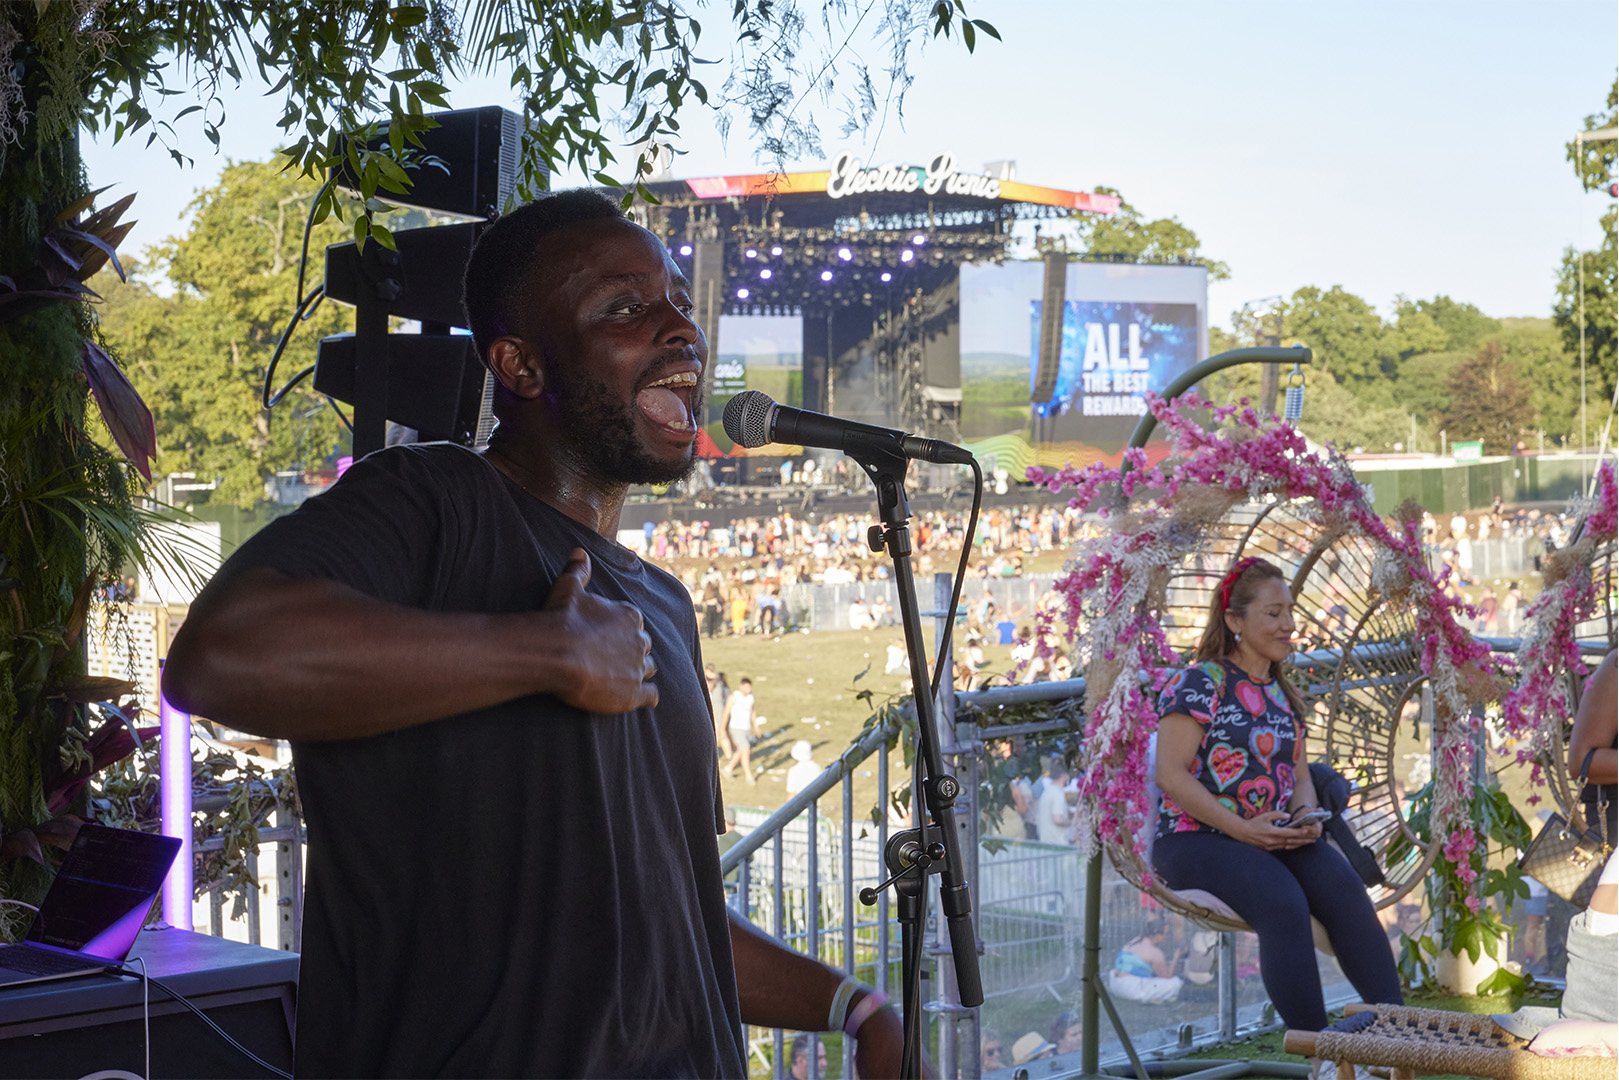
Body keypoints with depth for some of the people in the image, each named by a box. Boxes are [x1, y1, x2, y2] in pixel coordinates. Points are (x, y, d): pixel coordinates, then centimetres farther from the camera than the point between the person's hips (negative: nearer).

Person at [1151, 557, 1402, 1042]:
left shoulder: (1282, 695, 19)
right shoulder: (1199, 683, -4)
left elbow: (1301, 777, 22)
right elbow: (1171, 775, -12)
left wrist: (1306, 819, -2)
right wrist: (1243, 829, -18)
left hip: (1275, 837, 6)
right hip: (1196, 838, -6)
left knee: (1343, 888, -24)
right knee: (1283, 902, -34)